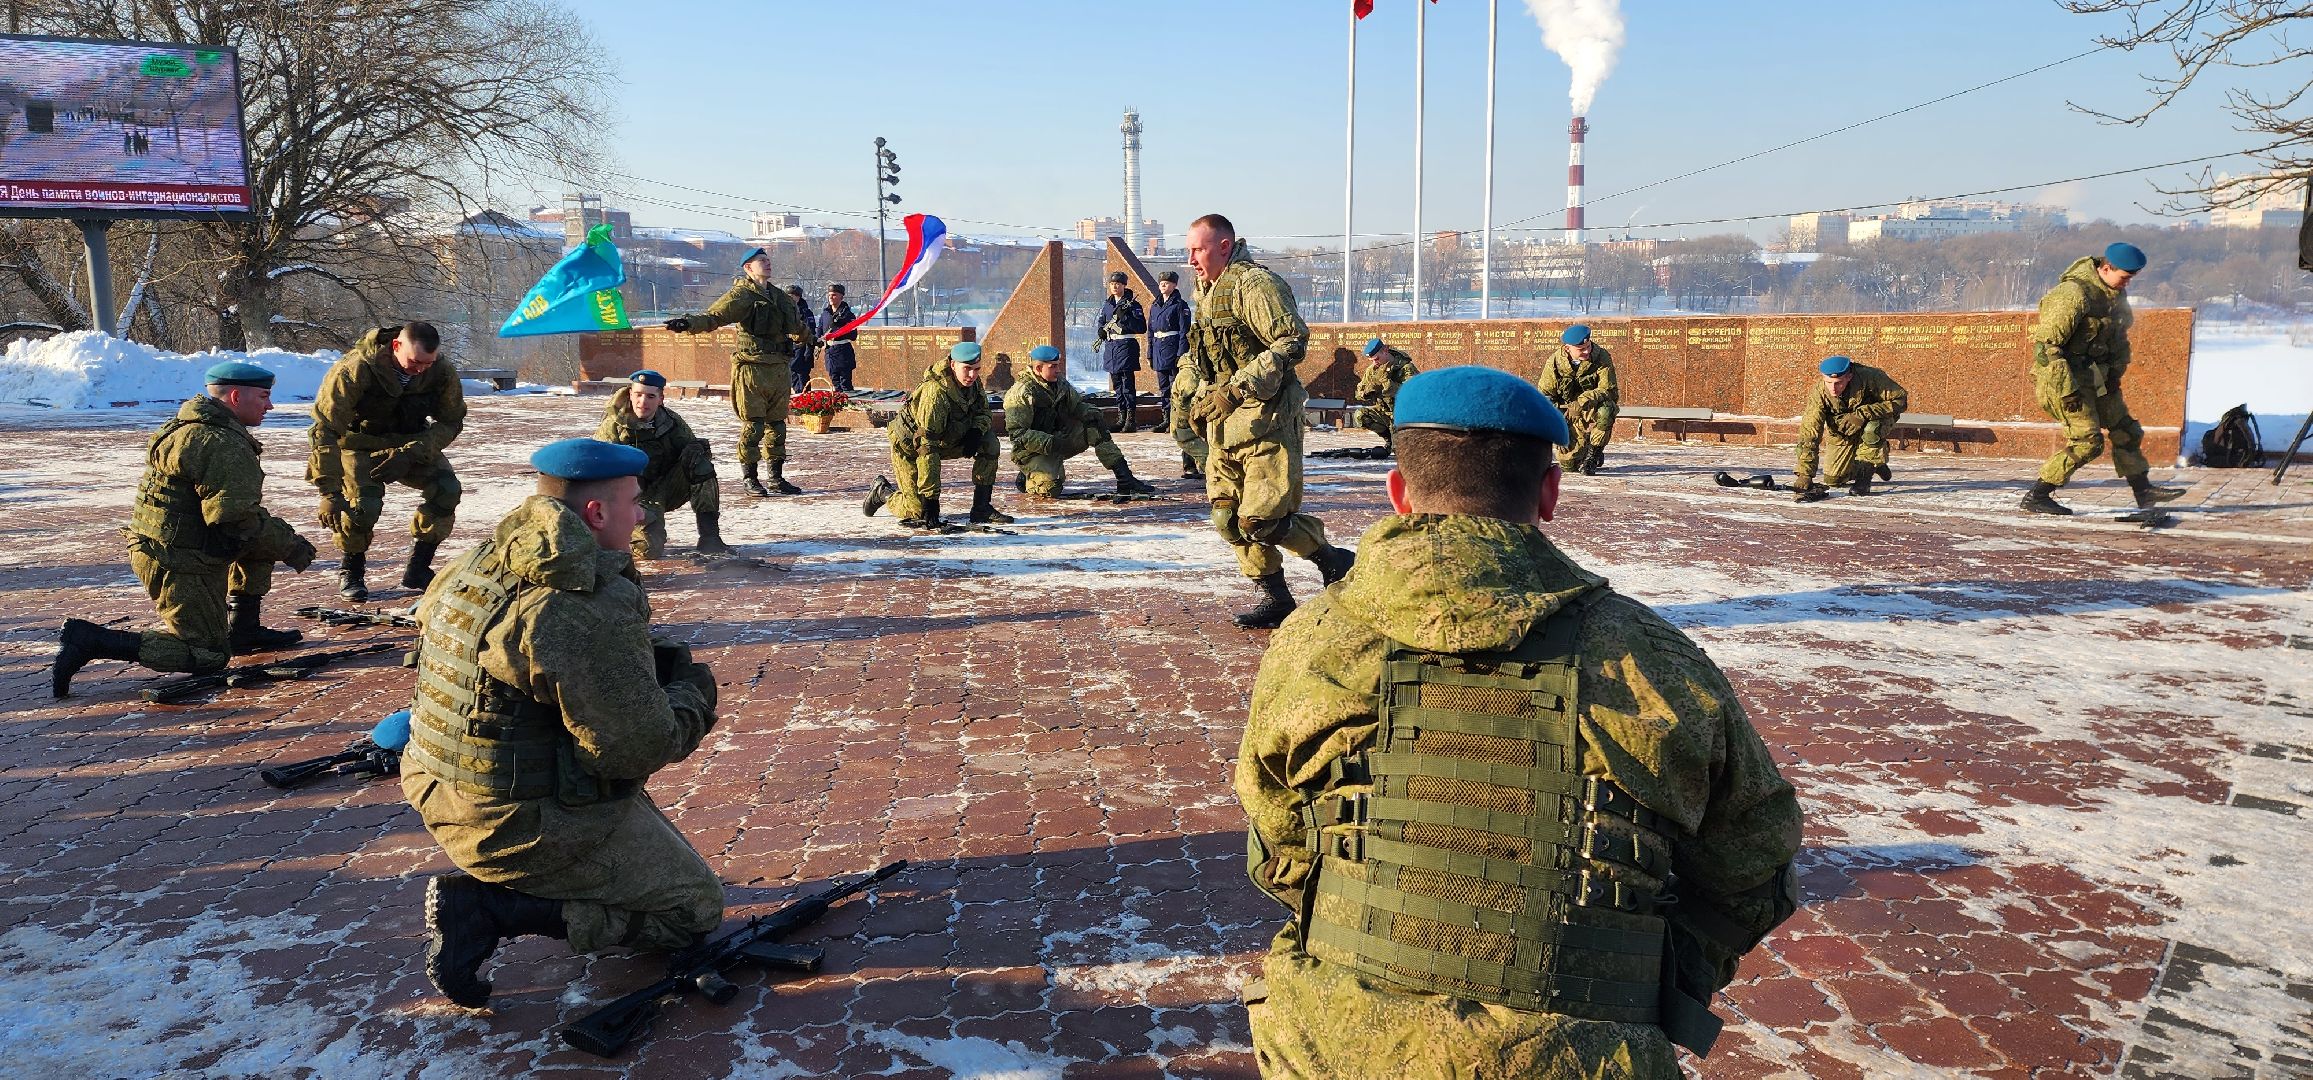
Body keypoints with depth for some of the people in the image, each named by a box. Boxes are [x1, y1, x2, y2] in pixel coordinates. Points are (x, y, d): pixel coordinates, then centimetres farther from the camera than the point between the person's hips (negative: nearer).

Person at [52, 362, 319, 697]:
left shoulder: (195, 428, 14)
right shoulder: (223, 445, -20)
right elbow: (237, 518, -25)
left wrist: (284, 537, 16)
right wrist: (290, 547, -12)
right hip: (179, 562, -10)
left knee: (269, 533, 19)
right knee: (209, 656, -4)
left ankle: (244, 630, 22)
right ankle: (88, 641, -8)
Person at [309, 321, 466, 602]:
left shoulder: (442, 373, -21)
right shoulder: (355, 370, -31)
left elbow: (451, 422, -9)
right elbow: (325, 429, -29)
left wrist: (410, 454, -26)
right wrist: (329, 492, -35)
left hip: (412, 444, 3)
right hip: (359, 444, -3)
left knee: (447, 489, -20)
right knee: (364, 504, -27)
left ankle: (417, 569, -4)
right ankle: (351, 572, 3)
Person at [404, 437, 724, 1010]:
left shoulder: (476, 565, 3)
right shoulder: (594, 608, -26)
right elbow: (639, 747, -24)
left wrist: (658, 664, 5)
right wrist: (693, 693, -4)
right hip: (530, 827, -9)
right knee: (695, 909, 6)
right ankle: (490, 906, -6)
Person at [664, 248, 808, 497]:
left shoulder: (778, 296, 17)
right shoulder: (742, 295, -5)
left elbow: (796, 327, 38)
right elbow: (714, 317, -18)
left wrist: (807, 336, 56)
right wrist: (689, 323, -37)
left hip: (779, 369, 7)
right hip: (752, 369, -7)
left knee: (777, 425, 11)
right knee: (753, 425, -5)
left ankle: (777, 478, 19)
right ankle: (751, 479, 4)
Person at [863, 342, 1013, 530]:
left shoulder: (972, 381, -12)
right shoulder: (935, 391, -34)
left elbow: (984, 413, 5)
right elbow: (926, 447, -36)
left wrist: (976, 432, -22)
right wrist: (931, 500, -37)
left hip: (945, 440, 7)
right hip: (909, 446, -7)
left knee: (989, 442, -13)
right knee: (919, 511, -9)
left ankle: (982, 509, -5)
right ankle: (883, 492, 23)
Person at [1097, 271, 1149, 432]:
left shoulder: (1132, 304, -5)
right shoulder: (1107, 304, 14)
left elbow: (1142, 328, -12)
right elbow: (1102, 322, 24)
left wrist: (1123, 317, -20)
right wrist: (1101, 331, 2)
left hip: (1126, 346, -6)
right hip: (1110, 347, 7)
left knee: (1128, 383, -9)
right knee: (1116, 384, 10)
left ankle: (1131, 420, -8)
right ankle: (1121, 417, 16)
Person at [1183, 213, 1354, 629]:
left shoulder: (1255, 283, -12)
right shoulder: (1206, 291, 17)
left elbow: (1291, 341, -21)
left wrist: (1238, 388, -25)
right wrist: (1204, 400, 20)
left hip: (1266, 419, -9)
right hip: (1225, 425, 10)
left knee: (1261, 521, -13)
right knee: (1228, 520, 7)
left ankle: (1335, 563, 9)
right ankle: (1275, 598, 18)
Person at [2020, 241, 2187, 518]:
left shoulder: (2116, 293, 7)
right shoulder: (2074, 293, -23)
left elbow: (2119, 335, 21)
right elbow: (2046, 343, -25)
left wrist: (2116, 371, 8)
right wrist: (2067, 390, -26)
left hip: (2097, 376, 9)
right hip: (2065, 375, -9)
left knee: (2126, 430, 12)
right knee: (2087, 441, -13)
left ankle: (2144, 491, 24)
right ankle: (2036, 496, -6)